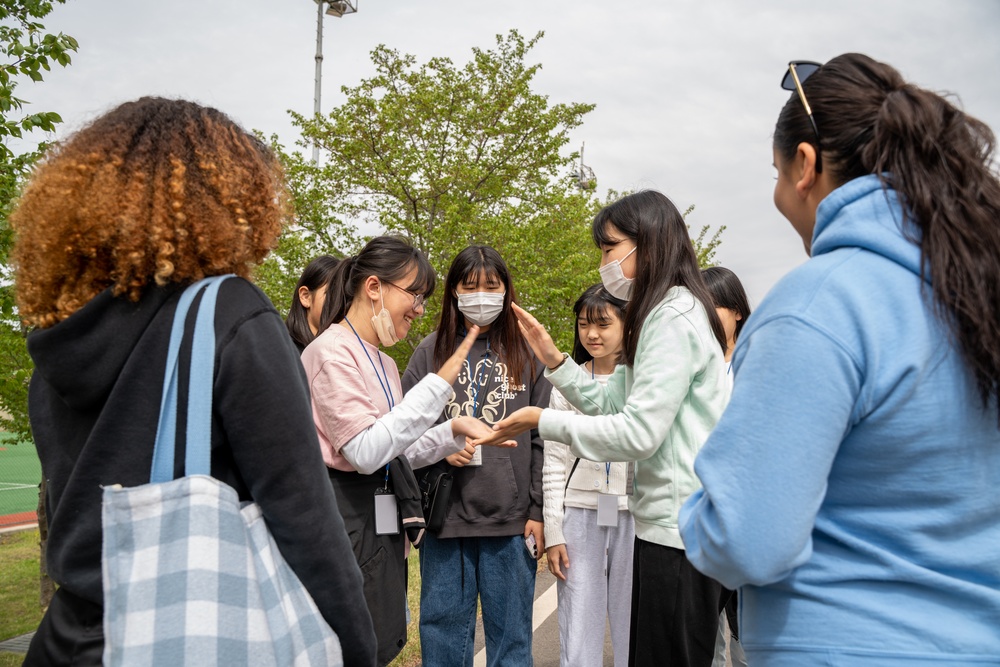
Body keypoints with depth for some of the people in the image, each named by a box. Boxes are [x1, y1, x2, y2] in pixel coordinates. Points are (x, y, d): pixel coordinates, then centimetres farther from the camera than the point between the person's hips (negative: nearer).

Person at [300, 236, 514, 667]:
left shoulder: (383, 363, 16)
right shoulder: (332, 351, -12)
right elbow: (364, 452, -21)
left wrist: (454, 431, 3)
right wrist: (440, 383, -20)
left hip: (383, 523, 9)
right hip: (344, 519, -9)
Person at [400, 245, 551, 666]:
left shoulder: (526, 354, 5)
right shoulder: (430, 352, 6)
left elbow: (543, 439, 3)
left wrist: (539, 511, -1)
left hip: (512, 519, -1)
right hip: (445, 516, 1)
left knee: (510, 632, 10)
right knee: (443, 631, 10)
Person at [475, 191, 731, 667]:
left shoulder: (674, 316, -15)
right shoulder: (658, 316, 19)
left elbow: (638, 432, -22)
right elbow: (610, 403, 15)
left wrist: (543, 421, -14)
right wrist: (553, 359, 5)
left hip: (678, 530, -10)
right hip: (665, 522, 10)